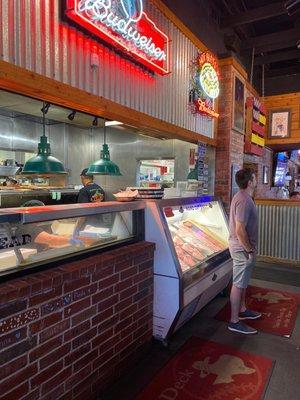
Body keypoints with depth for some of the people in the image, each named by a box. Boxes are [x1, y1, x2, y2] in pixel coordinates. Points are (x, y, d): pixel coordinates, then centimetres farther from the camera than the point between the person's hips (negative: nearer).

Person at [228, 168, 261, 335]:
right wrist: (249, 250, -18)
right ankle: (235, 321, 13)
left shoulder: (243, 196, 9)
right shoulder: (244, 201, -24)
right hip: (243, 249, -10)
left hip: (242, 247, 10)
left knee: (243, 282, 22)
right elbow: (240, 230, -28)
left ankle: (242, 310, 40)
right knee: (239, 284, 1)